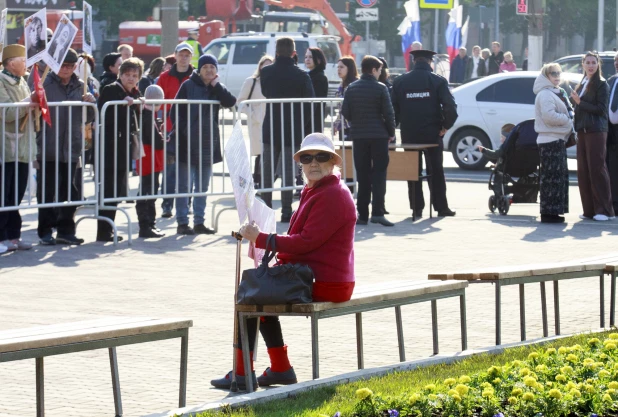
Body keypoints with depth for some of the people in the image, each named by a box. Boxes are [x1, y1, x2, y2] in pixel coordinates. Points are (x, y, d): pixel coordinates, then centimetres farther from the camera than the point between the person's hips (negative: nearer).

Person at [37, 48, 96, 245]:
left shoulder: (80, 86, 11)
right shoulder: (45, 84, -4)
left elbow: (87, 119, 15)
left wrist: (90, 103, -3)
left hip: (72, 148, 4)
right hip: (49, 149, -4)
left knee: (71, 192, 7)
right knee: (47, 192, 1)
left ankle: (65, 230, 17)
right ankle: (45, 231, 9)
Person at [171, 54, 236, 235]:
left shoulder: (217, 88, 9)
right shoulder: (188, 85, -3)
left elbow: (230, 102, -10)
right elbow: (175, 112, -5)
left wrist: (216, 85, -11)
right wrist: (182, 131, -14)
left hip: (208, 145, 5)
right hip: (187, 144, -4)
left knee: (202, 187, 10)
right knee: (183, 186, -1)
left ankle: (199, 222, 17)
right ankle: (182, 223, 3)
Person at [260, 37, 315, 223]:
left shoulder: (266, 72, -3)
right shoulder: (301, 76, -9)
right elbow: (310, 103, -6)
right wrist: (305, 126, 4)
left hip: (270, 129, 1)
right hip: (292, 130, -1)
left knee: (267, 171, 10)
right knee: (288, 171, 2)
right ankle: (286, 212, 1)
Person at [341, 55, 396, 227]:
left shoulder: (352, 88, 3)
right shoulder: (380, 88, -7)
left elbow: (345, 111, 3)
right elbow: (388, 113, -8)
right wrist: (391, 133, 5)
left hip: (358, 135, 3)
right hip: (379, 135, -3)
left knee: (362, 176, 8)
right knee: (379, 174, -1)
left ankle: (362, 214, 7)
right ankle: (377, 212, -11)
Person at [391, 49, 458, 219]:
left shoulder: (400, 82, 1)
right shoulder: (438, 81, -5)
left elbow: (393, 109, 1)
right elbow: (450, 107, -13)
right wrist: (445, 126, -1)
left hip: (408, 134, 1)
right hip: (432, 133, -1)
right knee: (436, 171, 9)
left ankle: (417, 208, 5)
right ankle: (441, 207, 9)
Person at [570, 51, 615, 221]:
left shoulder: (601, 84, -5)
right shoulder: (582, 84, 18)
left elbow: (601, 109, -13)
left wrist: (580, 102, -14)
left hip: (596, 131, -8)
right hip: (582, 131, 8)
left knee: (596, 169, -9)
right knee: (583, 171, 4)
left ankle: (604, 210, -7)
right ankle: (589, 209, 7)